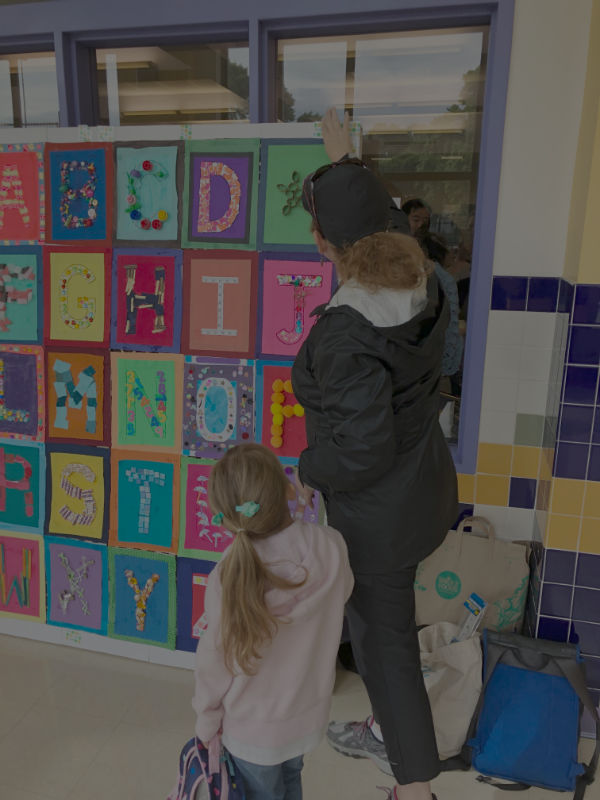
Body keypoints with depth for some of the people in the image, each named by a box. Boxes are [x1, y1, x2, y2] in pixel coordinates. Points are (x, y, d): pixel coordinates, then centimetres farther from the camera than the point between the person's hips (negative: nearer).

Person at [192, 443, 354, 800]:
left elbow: (215, 662, -17)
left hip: (254, 727, -3)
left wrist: (207, 723, 1)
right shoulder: (331, 547, -27)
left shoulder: (227, 581, -32)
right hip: (310, 711, 3)